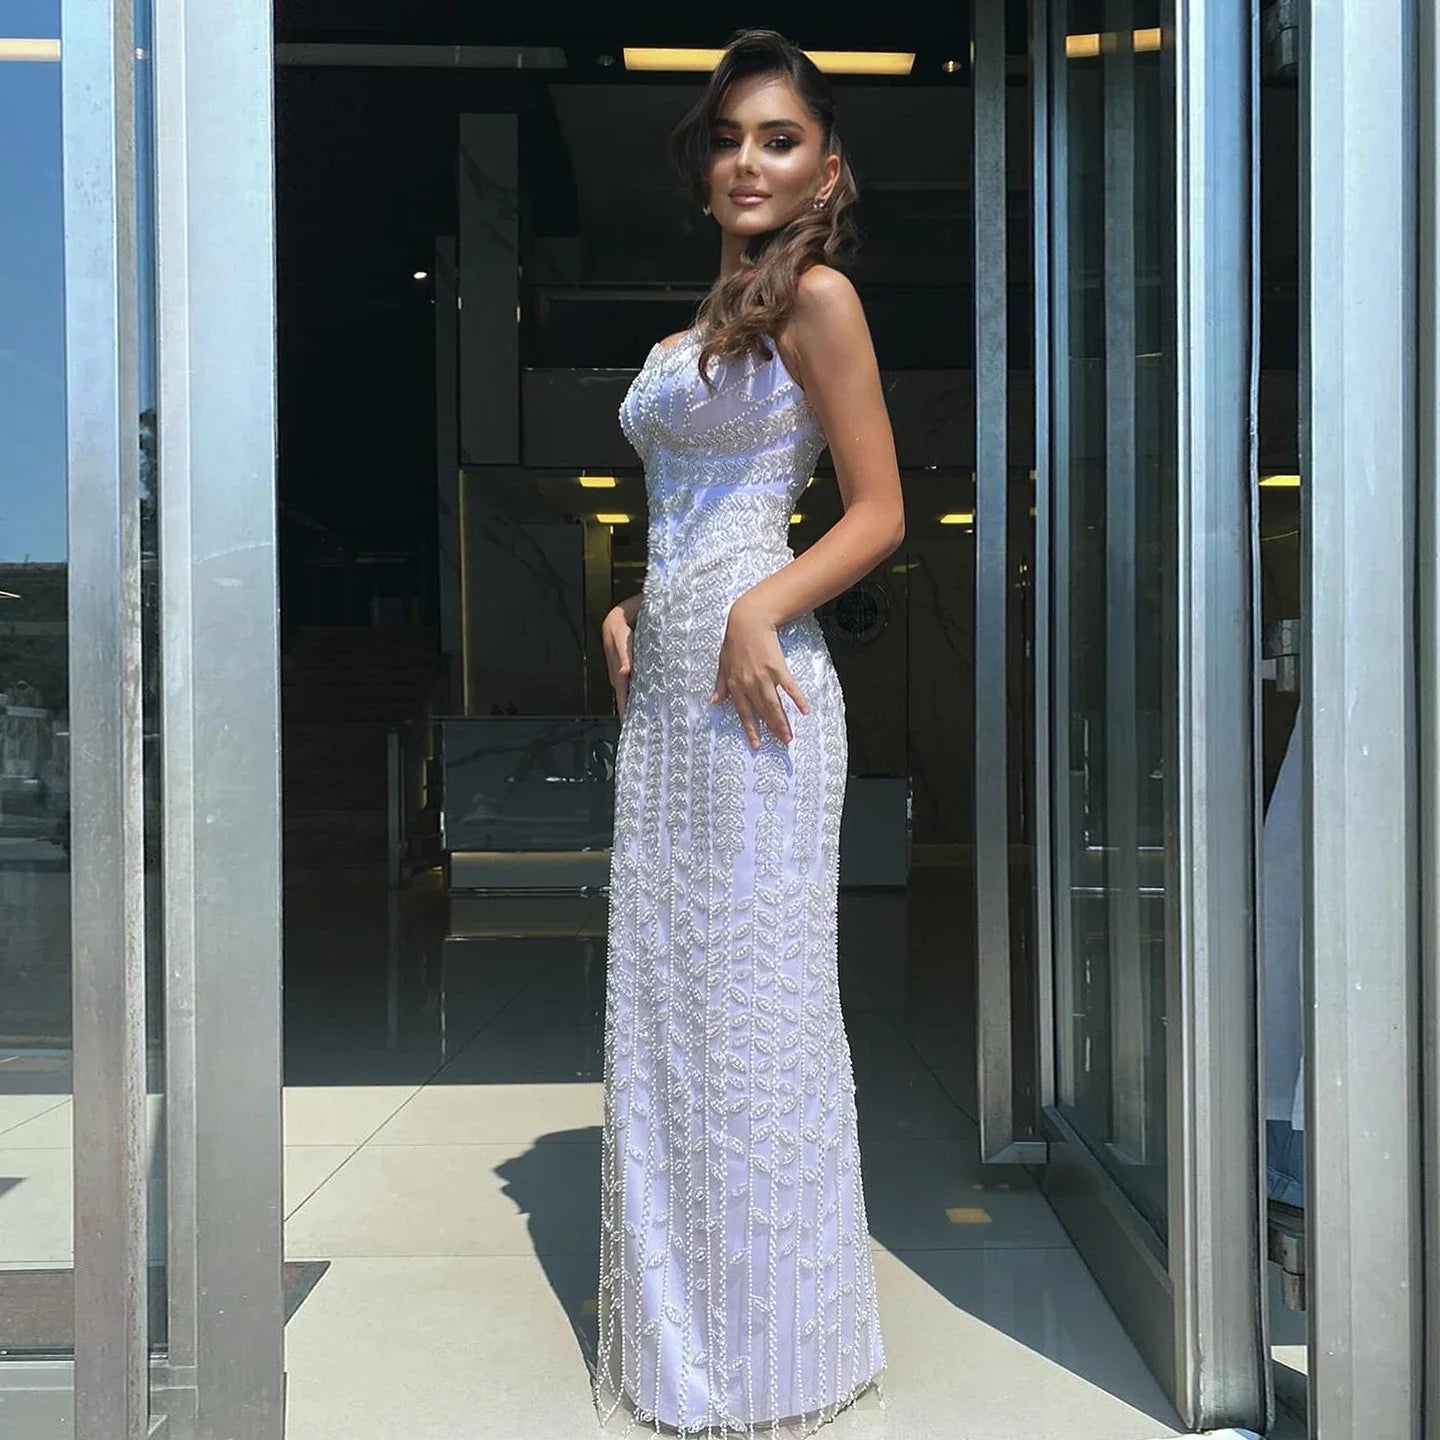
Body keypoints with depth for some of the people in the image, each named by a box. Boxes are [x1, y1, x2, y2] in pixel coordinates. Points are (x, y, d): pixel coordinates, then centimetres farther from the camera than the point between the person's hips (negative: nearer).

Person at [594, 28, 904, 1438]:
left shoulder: (817, 295, -2)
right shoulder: (690, 327, 20)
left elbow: (879, 510, -6)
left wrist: (760, 611, -19)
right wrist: (626, 612, 9)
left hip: (751, 673, -8)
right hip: (661, 678, 8)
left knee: (753, 996, -1)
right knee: (660, 987, 11)